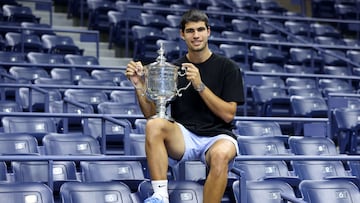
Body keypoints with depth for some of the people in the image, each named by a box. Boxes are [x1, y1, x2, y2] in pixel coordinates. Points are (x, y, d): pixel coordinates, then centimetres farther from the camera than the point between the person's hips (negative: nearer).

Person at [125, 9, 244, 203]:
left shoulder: (227, 67, 2)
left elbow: (228, 114, -6)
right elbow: (151, 113, 6)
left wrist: (200, 85, -15)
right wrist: (140, 85, -11)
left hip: (217, 136, -2)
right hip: (184, 136, 2)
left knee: (221, 154, -39)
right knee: (154, 125, -30)